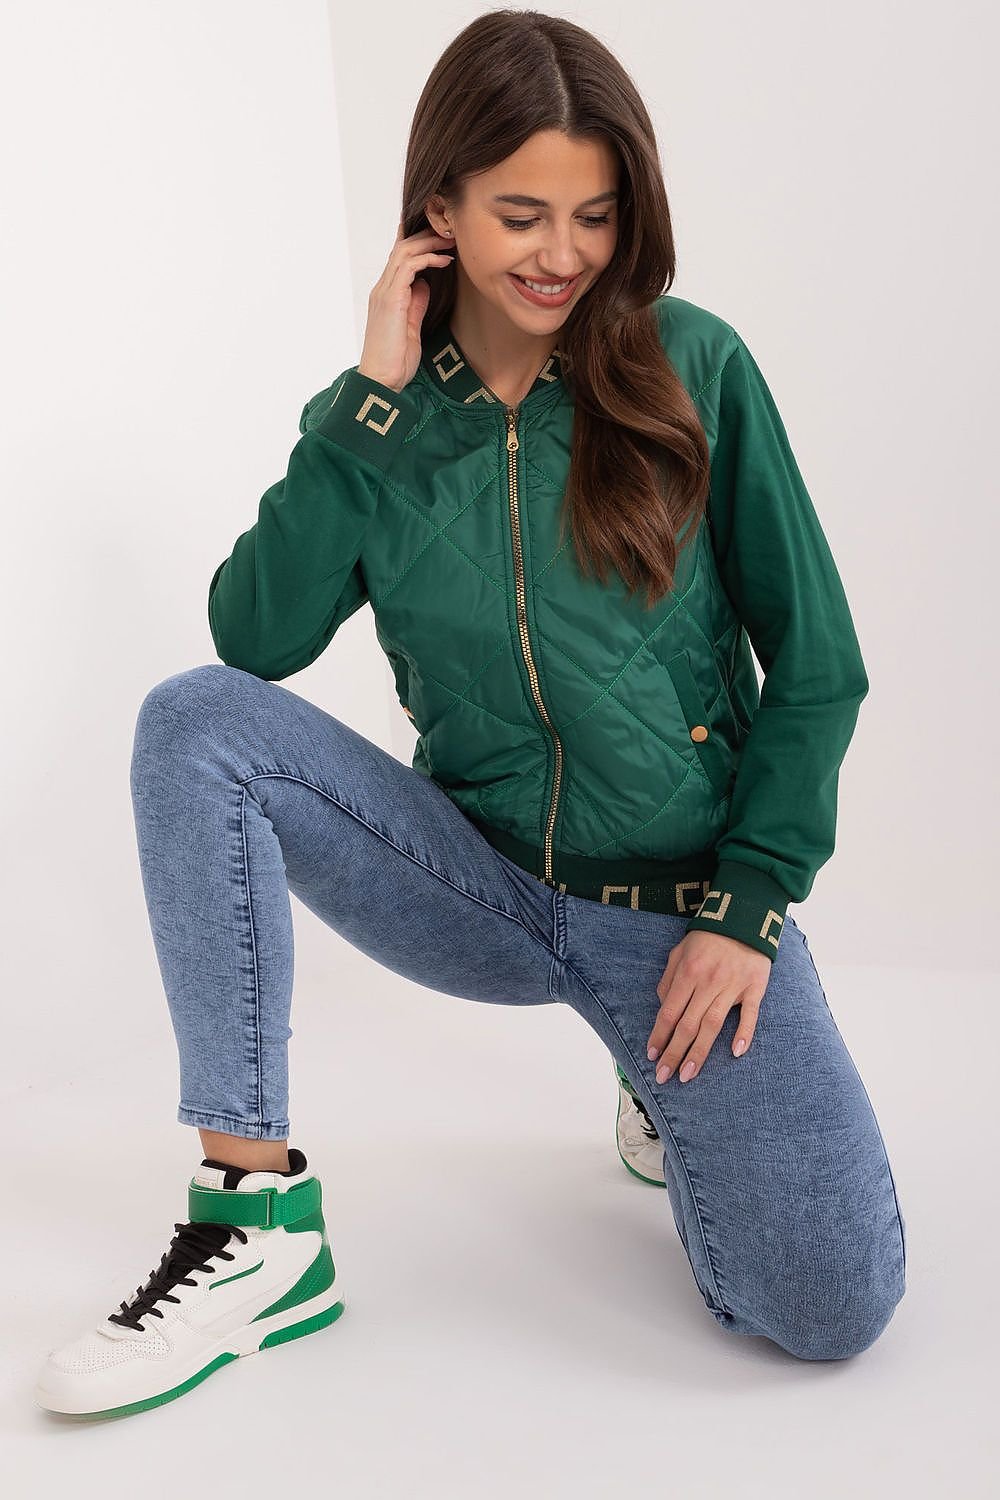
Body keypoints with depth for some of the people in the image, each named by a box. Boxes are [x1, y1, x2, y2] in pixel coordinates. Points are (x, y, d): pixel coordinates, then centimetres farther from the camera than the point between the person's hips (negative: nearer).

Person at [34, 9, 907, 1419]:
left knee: (830, 1308, -18)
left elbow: (816, 664, -3)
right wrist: (374, 400, -16)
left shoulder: (694, 368, -6)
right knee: (192, 722, -22)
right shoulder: (381, 416, 1)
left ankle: (680, 1090, 17)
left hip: (685, 902, -1)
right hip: (480, 886, 2)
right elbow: (255, 635, -15)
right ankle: (258, 1217, -18)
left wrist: (746, 908, -9)